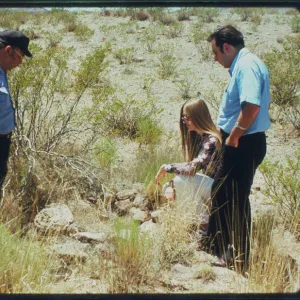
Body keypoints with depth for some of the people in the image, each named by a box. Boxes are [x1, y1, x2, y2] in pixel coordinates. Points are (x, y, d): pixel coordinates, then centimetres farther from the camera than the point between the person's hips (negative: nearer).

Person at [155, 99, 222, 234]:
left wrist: (166, 167, -20)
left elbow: (192, 167, -33)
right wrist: (172, 185, -6)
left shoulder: (211, 141, -23)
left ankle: (205, 224, -12)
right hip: (208, 185, 9)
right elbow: (193, 166, 9)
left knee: (181, 180, -27)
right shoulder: (197, 137, 6)